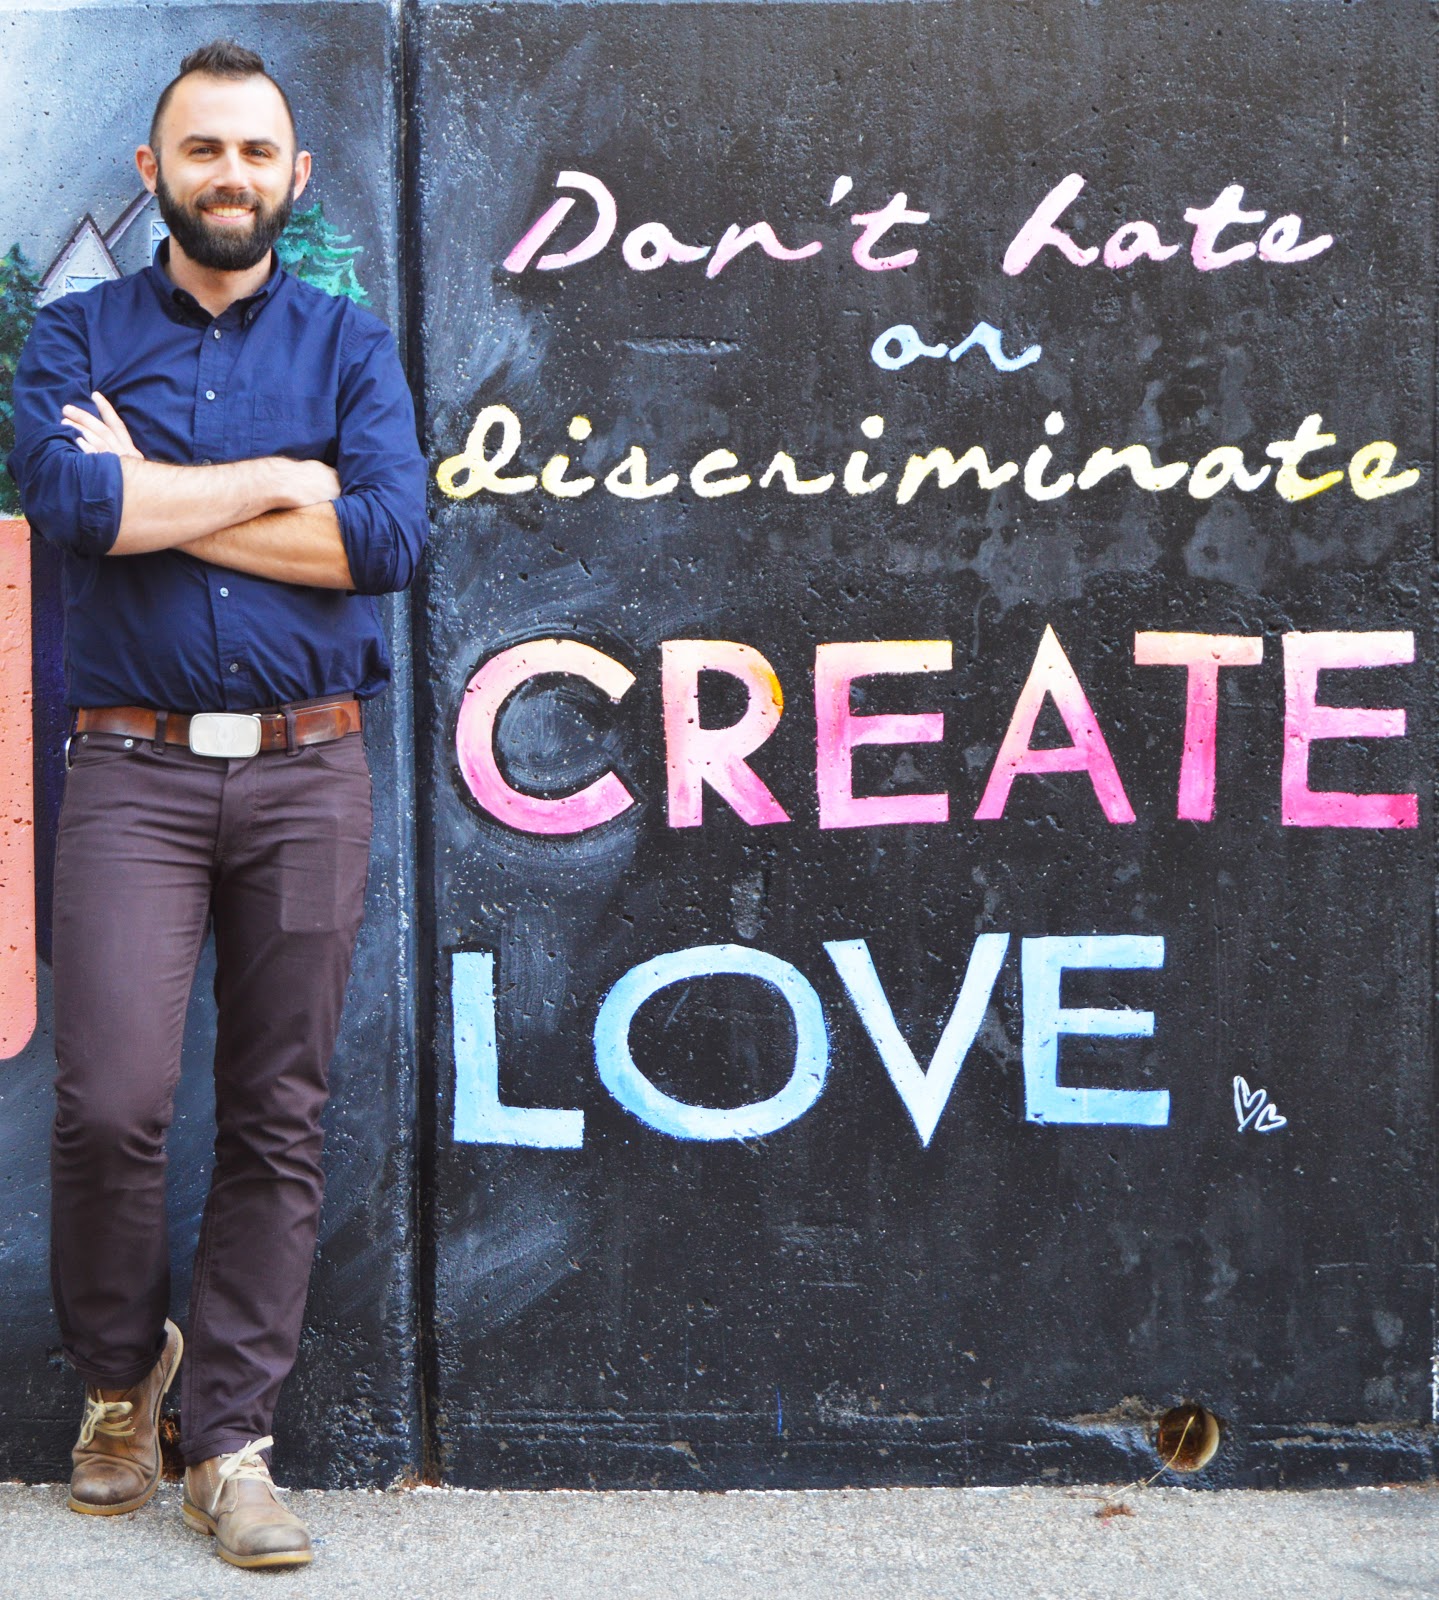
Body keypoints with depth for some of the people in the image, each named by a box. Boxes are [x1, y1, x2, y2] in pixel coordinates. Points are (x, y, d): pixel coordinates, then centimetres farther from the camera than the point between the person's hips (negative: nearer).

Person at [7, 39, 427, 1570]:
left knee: (277, 1120, 2)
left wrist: (158, 497, -7)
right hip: (135, 767, -1)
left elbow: (391, 535, -7)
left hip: (308, 769, 2)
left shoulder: (349, 342, 11)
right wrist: (283, 482, -7)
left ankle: (229, 1440, 12)